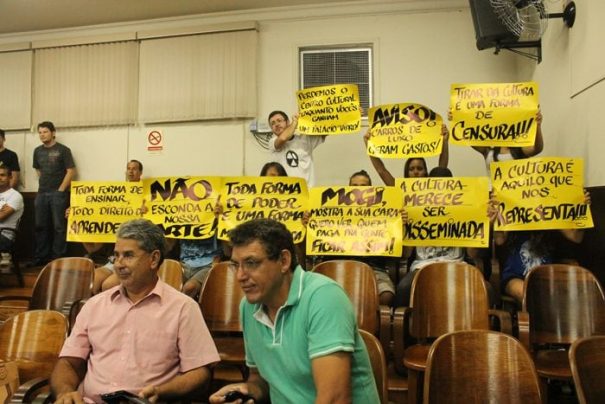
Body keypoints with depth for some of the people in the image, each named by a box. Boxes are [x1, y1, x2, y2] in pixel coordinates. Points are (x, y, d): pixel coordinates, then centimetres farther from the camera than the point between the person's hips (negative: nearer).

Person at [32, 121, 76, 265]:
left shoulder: (63, 150, -4)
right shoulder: (37, 151, 12)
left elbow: (71, 171, -8)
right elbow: (38, 170, 23)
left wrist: (60, 190, -11)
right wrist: (43, 184, 11)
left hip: (58, 193, -5)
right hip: (41, 193, 6)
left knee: (59, 227, -3)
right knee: (41, 226, 9)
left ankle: (58, 258, 2)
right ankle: (41, 257, 18)